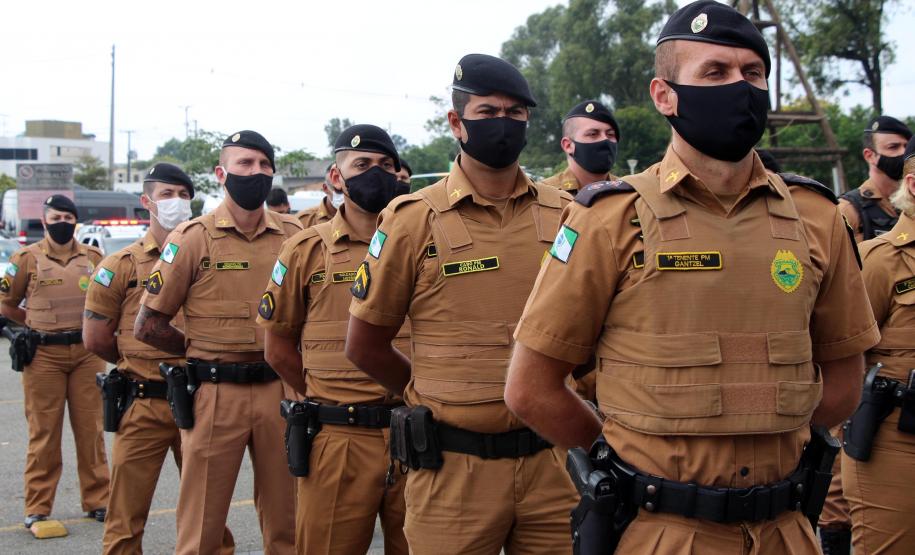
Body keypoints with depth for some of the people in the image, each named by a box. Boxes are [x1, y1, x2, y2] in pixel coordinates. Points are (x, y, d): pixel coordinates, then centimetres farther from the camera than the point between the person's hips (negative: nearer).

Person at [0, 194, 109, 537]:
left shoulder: (93, 258, 8)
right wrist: (38, 323, 8)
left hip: (87, 354, 3)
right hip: (44, 356, -2)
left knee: (90, 429, 7)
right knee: (44, 433, 1)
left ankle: (97, 501, 17)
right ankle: (37, 510, 7)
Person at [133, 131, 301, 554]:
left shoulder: (293, 234, 6)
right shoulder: (194, 237, -3)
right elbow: (148, 326, -1)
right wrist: (205, 351, 2)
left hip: (279, 389, 3)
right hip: (215, 393, -3)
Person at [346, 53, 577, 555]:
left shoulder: (564, 215, 5)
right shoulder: (413, 219, -4)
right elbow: (364, 346, 3)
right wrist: (439, 399, 9)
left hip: (550, 460, 3)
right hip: (453, 468, -3)